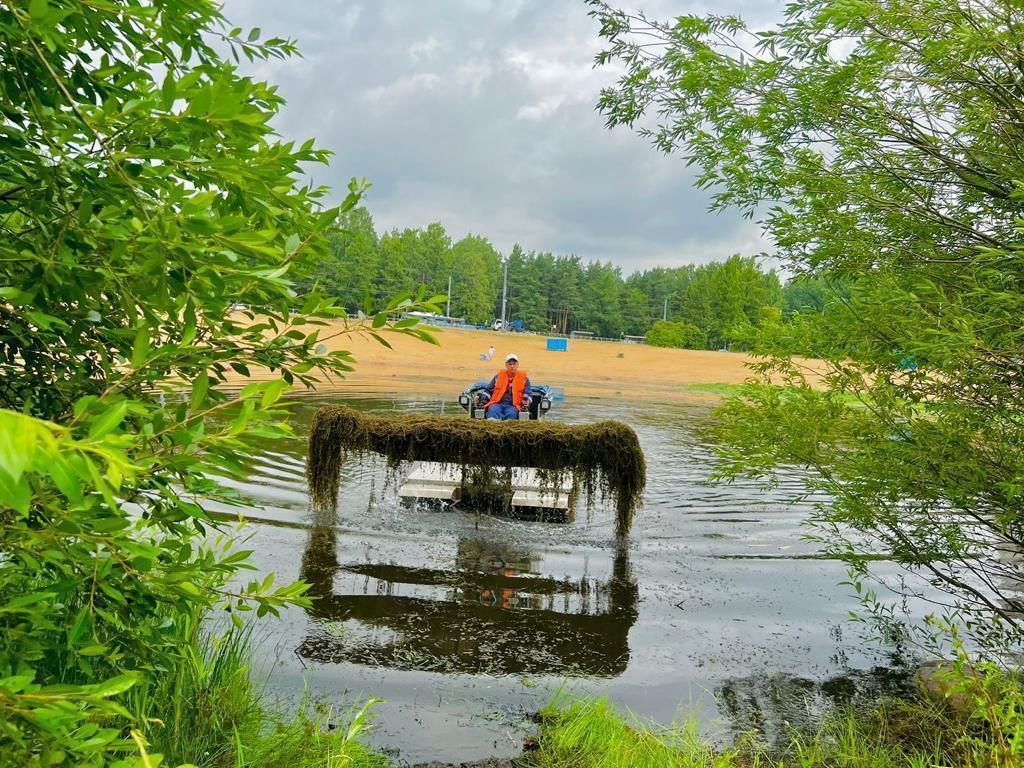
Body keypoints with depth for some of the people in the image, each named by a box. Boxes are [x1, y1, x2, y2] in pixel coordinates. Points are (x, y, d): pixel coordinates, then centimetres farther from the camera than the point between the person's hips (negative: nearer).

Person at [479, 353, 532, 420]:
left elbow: (528, 394, 14)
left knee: (512, 413, -36)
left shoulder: (524, 378, 17)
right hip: (498, 403, 1)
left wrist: (526, 401, -8)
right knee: (493, 410, -35)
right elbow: (488, 390, 26)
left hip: (513, 405, 0)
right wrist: (482, 397, 6)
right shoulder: (498, 376, 21)